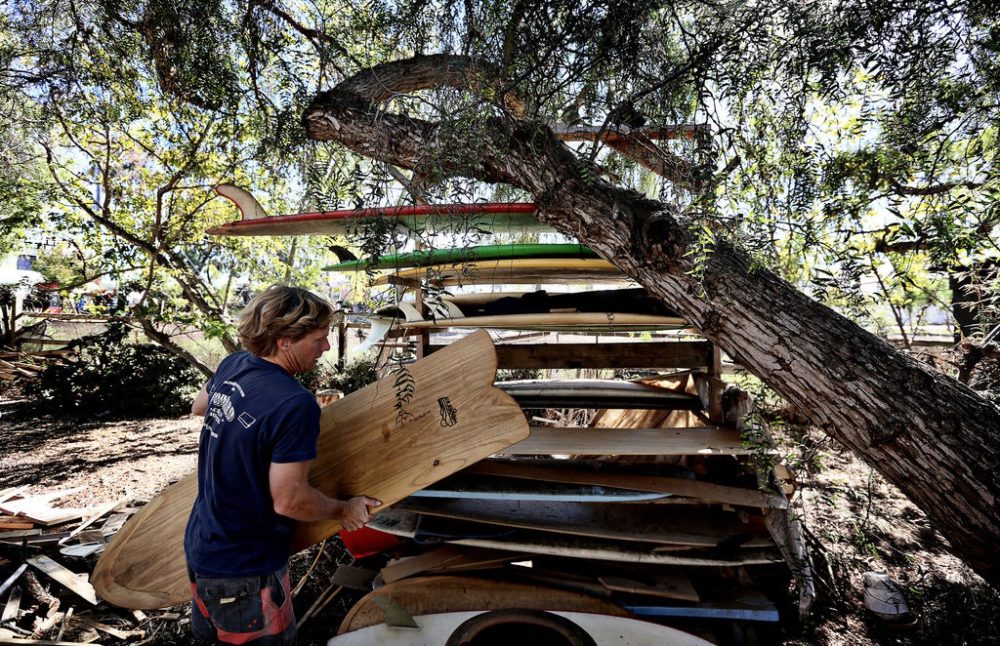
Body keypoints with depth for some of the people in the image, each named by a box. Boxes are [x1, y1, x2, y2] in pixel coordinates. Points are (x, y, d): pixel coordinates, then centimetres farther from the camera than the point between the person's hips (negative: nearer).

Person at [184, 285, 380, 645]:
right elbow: (288, 500, -27)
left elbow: (198, 407, 15)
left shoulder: (232, 366, -7)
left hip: (200, 547, 8)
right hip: (243, 570, -8)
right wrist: (344, 510, -11)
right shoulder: (295, 404, -31)